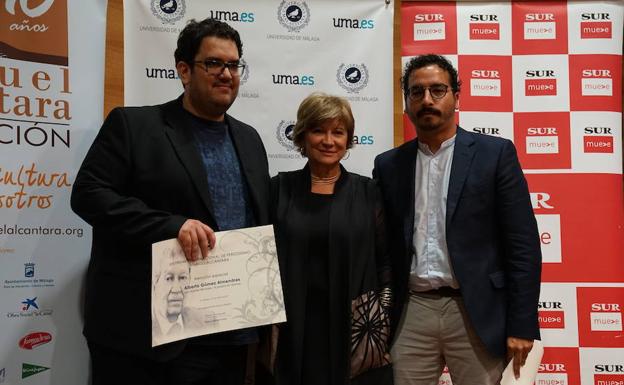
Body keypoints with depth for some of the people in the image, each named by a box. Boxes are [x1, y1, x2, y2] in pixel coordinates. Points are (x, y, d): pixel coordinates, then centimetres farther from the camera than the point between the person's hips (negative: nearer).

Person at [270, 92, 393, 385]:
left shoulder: (368, 191, 2)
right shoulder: (280, 188, 2)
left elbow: (385, 261, 3)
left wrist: (383, 321, -4)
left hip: (356, 328, 0)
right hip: (295, 329, 0)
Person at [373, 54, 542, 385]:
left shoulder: (495, 154, -1)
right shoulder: (388, 165, 8)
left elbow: (523, 245, -4)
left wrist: (522, 325, -8)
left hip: (476, 314, -2)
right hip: (410, 314, 3)